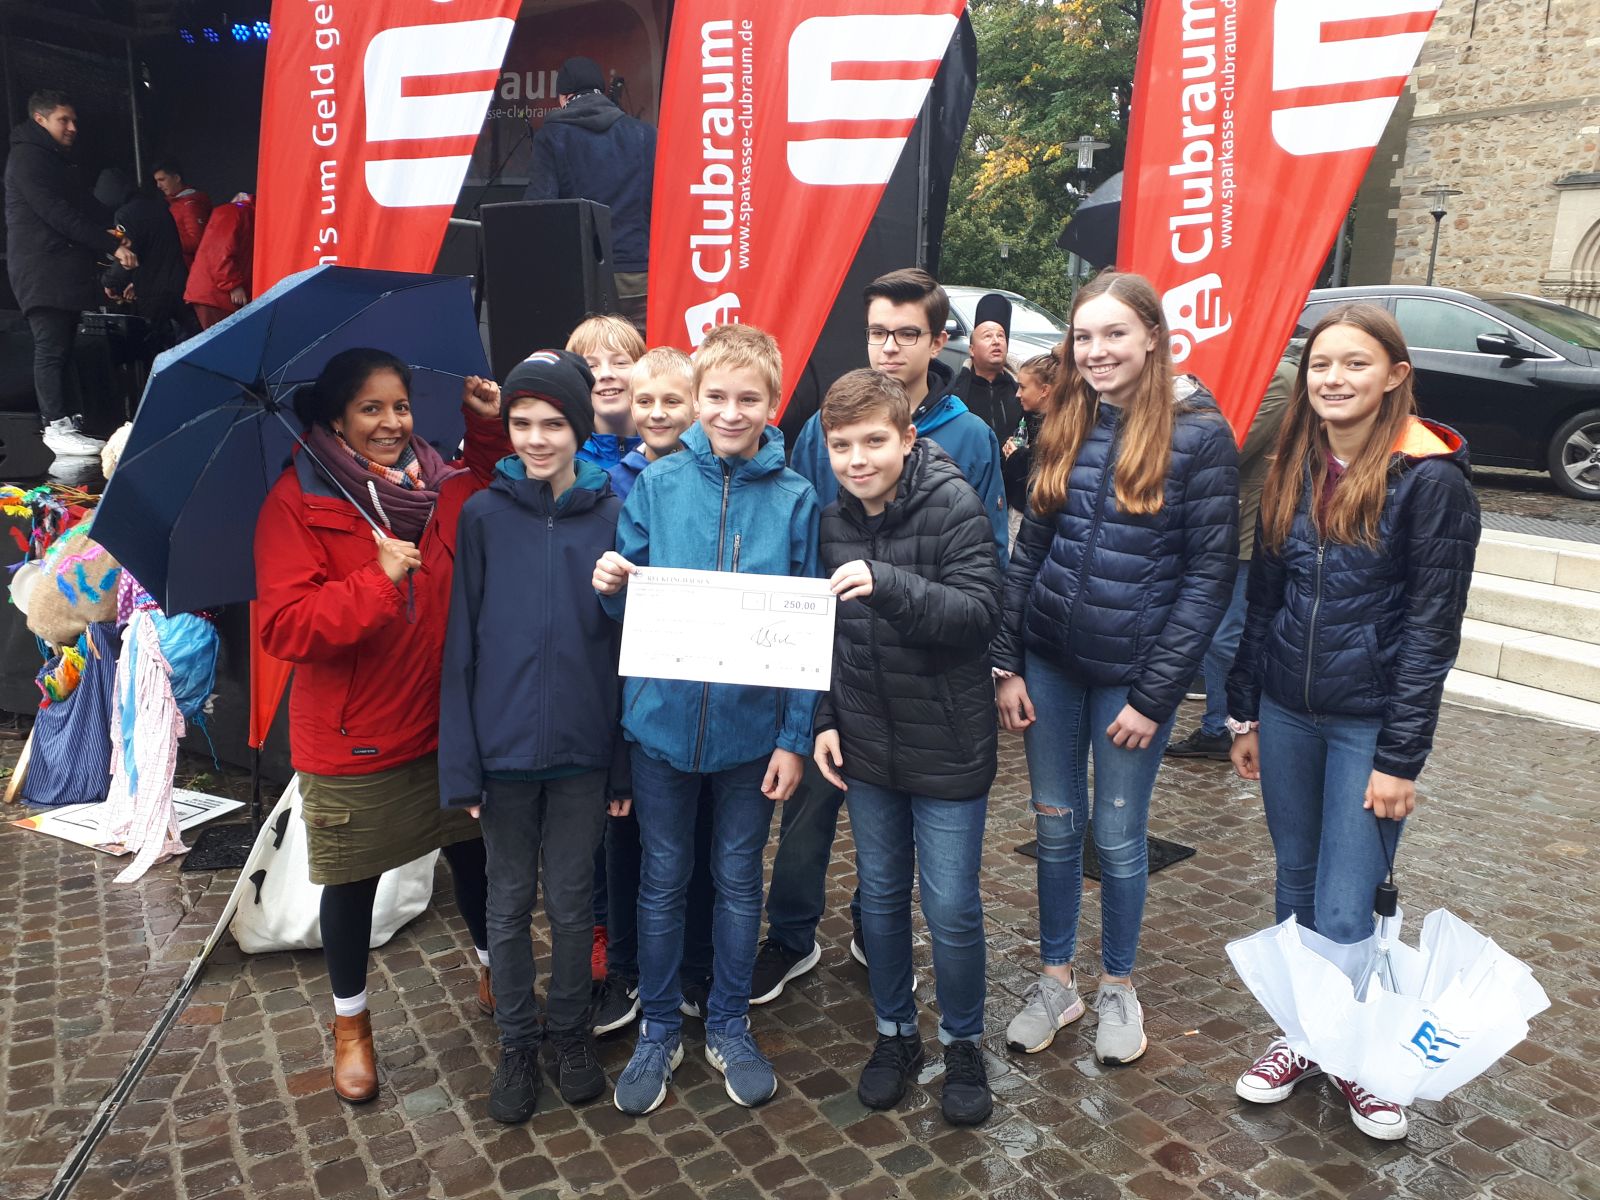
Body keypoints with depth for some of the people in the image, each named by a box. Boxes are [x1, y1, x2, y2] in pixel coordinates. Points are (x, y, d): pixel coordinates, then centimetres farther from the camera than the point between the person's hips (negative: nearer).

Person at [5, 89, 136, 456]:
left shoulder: (58, 160, 23)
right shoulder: (27, 158, -7)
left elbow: (86, 206, 19)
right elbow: (58, 215, -17)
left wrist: (111, 233, -2)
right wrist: (112, 246, -19)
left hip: (65, 267, 9)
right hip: (42, 270, -9)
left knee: (61, 345, 9)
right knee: (52, 348, -11)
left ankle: (64, 417, 13)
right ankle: (57, 426, -13)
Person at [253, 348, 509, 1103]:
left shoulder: (444, 487, 2)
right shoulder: (297, 502, -11)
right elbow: (283, 626, -18)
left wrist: (490, 430, -4)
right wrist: (377, 582, -28)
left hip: (448, 727, 4)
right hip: (350, 742, -3)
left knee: (475, 855, 15)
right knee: (353, 884, 13)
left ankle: (494, 975, 42)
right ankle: (350, 1023, 37)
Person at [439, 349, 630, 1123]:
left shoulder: (613, 517, -2)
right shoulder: (482, 516, -2)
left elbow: (629, 644, -2)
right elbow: (460, 646, -3)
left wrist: (625, 764, -4)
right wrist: (459, 763, -7)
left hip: (583, 750, 0)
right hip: (503, 747, 0)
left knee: (571, 901, 13)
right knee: (510, 902, 14)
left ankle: (571, 1031, 34)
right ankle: (516, 1043, 32)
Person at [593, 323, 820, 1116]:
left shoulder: (795, 499, -5)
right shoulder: (658, 484, -3)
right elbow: (629, 607, 3)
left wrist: (795, 737, -7)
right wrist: (612, 586, -20)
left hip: (751, 724, 0)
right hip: (663, 717, 1)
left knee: (738, 879, 15)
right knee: (663, 879, 14)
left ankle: (729, 1026, 35)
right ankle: (658, 1029, 33)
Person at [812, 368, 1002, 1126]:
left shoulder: (954, 505, -14)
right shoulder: (832, 519, 2)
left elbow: (980, 612, -22)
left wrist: (885, 581, -34)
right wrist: (825, 718, 4)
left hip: (946, 745, -4)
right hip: (865, 745, 5)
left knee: (952, 908, 5)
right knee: (879, 897, 16)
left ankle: (963, 1042, 29)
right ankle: (895, 1031, 36)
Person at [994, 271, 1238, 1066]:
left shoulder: (1200, 434, -9)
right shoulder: (1064, 424, 4)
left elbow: (1210, 574, -10)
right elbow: (1029, 547, 6)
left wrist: (1154, 695, -12)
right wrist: (1007, 665, 1)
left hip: (1132, 671, -4)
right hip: (1048, 660, 4)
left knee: (1117, 835, 10)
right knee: (1055, 825, 14)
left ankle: (1118, 987, 33)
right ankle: (1054, 979, 32)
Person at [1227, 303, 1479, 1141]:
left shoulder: (1432, 480, -11)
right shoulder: (1292, 472, 5)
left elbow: (1431, 630, -12)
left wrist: (1401, 758, -13)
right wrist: (1243, 711, 10)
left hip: (1370, 722, -5)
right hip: (1286, 712, 5)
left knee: (1343, 914, 0)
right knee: (1295, 886, 15)